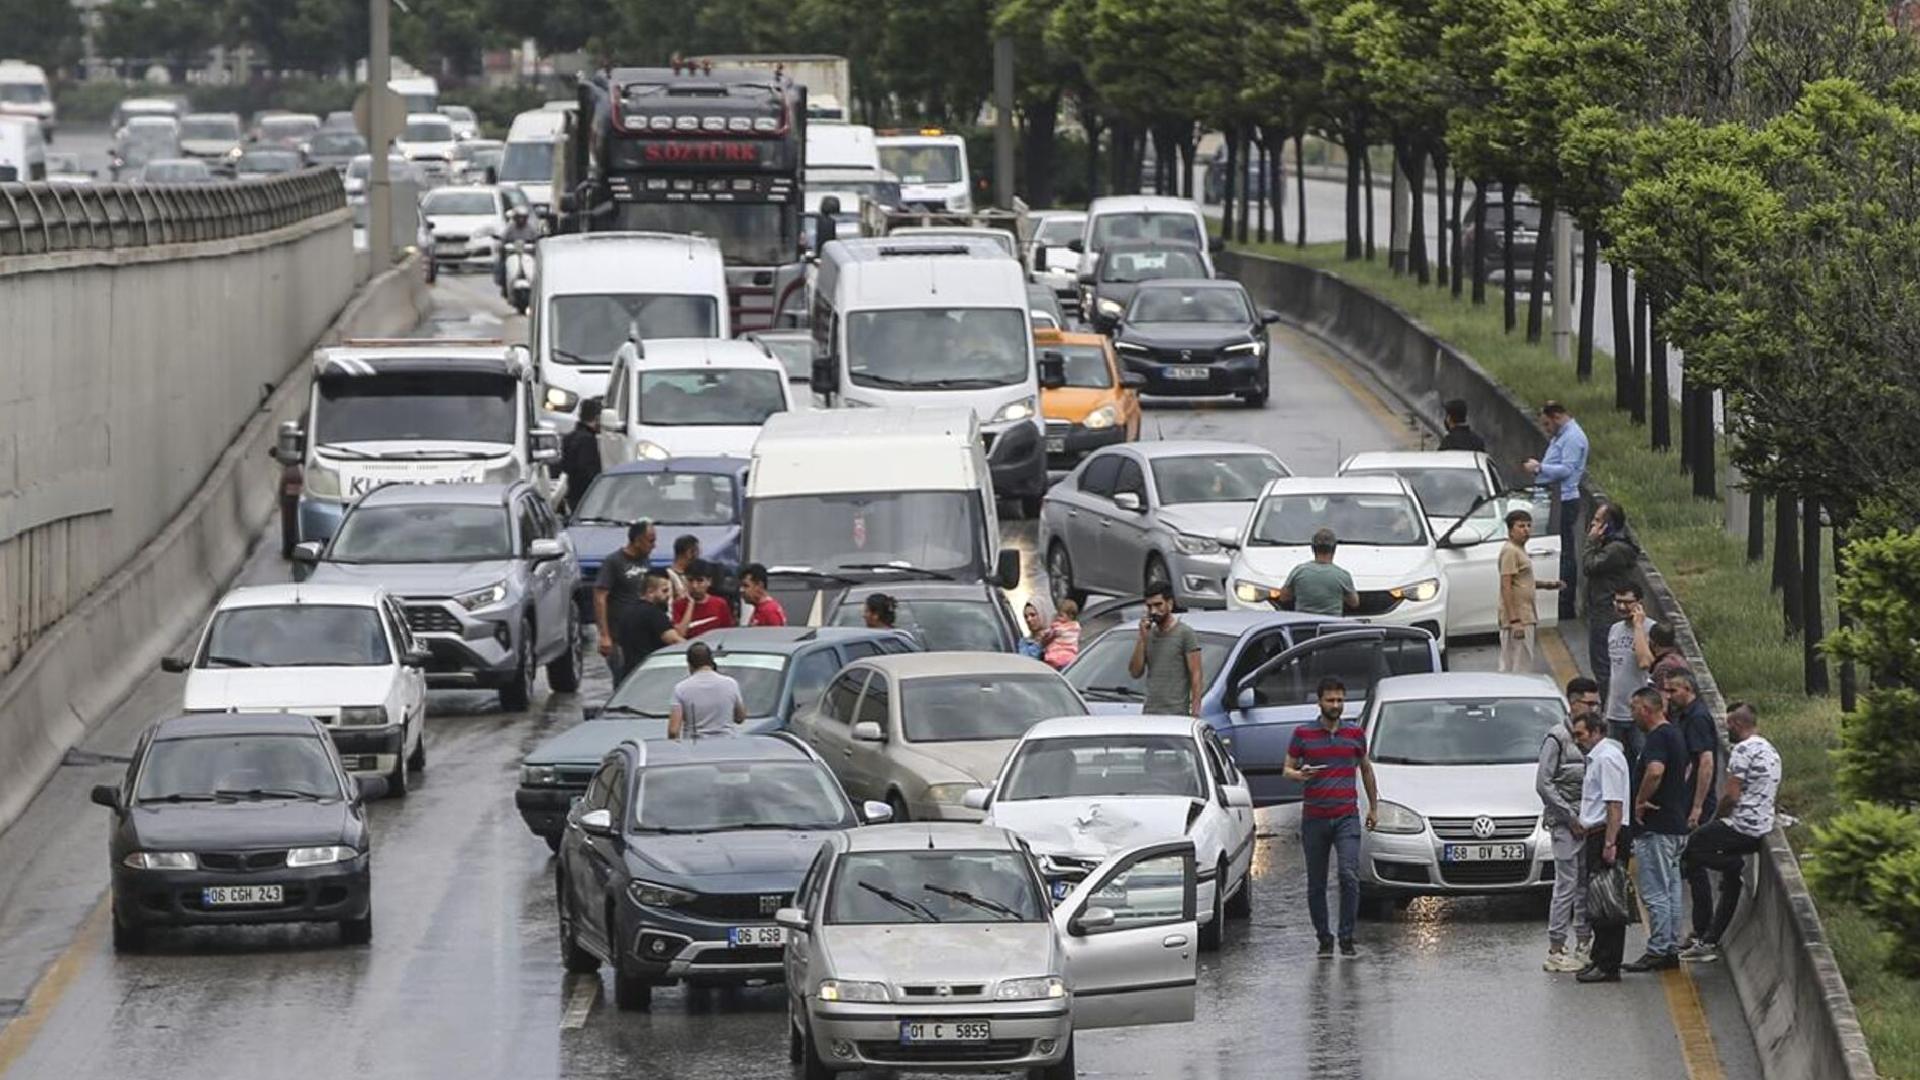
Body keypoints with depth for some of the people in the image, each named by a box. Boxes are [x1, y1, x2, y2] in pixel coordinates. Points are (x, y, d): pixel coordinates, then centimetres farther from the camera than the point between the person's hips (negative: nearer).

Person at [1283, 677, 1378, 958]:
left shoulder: (1355, 733, 8)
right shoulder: (1303, 734, 3)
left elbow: (1366, 769, 21)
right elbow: (1287, 769, 8)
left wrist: (1373, 806, 23)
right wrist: (1299, 774, -16)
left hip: (1347, 817, 0)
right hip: (1314, 818, 0)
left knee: (1349, 876, -15)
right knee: (1316, 884, 4)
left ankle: (1346, 937, -9)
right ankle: (1324, 939, 15)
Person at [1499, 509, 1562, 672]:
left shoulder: (1520, 550, 16)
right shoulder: (1510, 551, -14)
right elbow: (1506, 587, -20)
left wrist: (1545, 585, 14)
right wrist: (1514, 621, -24)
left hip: (1525, 617, 10)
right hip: (1518, 618, -10)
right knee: (1520, 667, -9)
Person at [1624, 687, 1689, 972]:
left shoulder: (1657, 737, -17)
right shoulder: (1674, 734, 15)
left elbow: (1655, 770, -36)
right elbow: (1685, 771, 29)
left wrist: (1640, 801, -21)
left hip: (1655, 828, -10)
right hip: (1675, 825, 10)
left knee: (1655, 892, -7)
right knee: (1670, 890, 12)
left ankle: (1658, 952, -6)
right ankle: (1671, 950, 16)